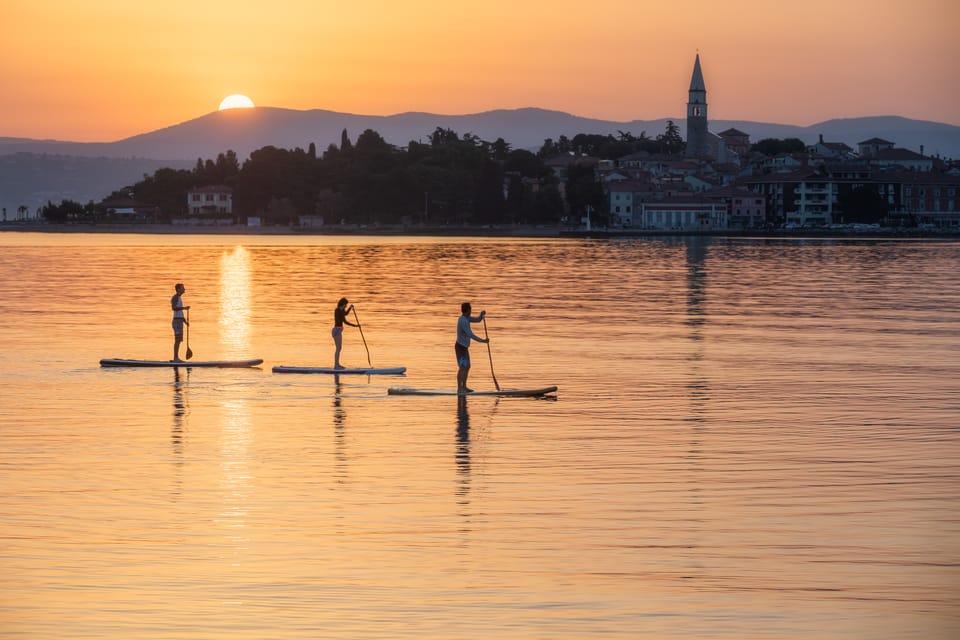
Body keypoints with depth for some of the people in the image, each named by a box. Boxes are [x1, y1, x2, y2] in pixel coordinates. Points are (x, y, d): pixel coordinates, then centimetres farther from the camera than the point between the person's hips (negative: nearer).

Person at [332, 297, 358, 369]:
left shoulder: (341, 311, 14)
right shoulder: (337, 310, -13)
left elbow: (345, 321, 24)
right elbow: (345, 314, -25)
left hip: (339, 331, 10)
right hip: (337, 331, -10)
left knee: (339, 348, 14)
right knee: (338, 348, -9)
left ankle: (337, 364, 20)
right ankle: (336, 365, -9)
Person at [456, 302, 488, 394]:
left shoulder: (465, 318, 8)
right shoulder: (463, 321, -24)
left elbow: (478, 320, 15)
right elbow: (471, 335, -28)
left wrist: (482, 314, -7)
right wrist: (482, 340, -24)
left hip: (464, 347, 10)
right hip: (461, 347, -10)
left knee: (467, 367, 13)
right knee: (462, 367, -14)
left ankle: (464, 387, 19)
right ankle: (459, 388, -15)